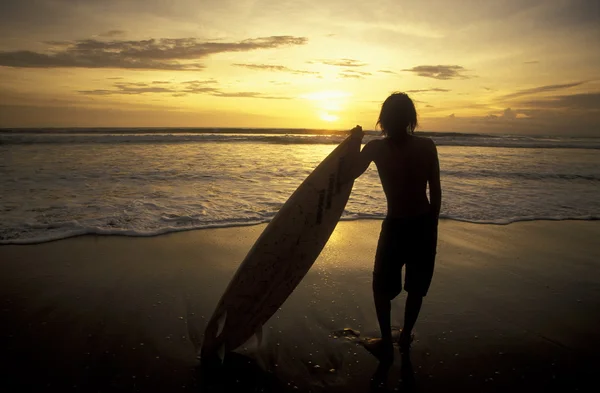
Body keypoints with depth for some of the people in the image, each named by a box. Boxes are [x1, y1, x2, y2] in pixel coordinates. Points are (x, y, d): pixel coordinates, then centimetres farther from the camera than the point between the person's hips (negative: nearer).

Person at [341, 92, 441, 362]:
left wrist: (354, 142, 5)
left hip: (396, 227, -2)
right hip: (424, 225, 3)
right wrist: (431, 226, 9)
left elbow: (346, 176, -4)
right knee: (416, 286, 20)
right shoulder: (427, 146, -6)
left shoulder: (376, 148, -11)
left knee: (382, 287, 17)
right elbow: (436, 192, -3)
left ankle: (387, 342, 20)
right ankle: (405, 338, 32)